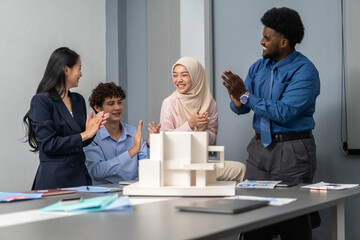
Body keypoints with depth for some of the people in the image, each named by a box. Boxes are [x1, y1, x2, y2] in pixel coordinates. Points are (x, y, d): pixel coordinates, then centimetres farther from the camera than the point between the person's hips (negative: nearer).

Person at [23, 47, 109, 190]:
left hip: (80, 175, 6)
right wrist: (84, 135, -12)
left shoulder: (78, 100, 13)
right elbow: (48, 144, -15)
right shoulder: (41, 101, -8)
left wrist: (91, 129, -2)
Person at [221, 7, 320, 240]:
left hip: (292, 150, -6)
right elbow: (241, 108, 9)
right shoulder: (259, 67, 10)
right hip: (260, 146, 6)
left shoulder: (304, 71, -11)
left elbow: (284, 112, -21)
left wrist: (246, 95, -19)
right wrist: (237, 100, -15)